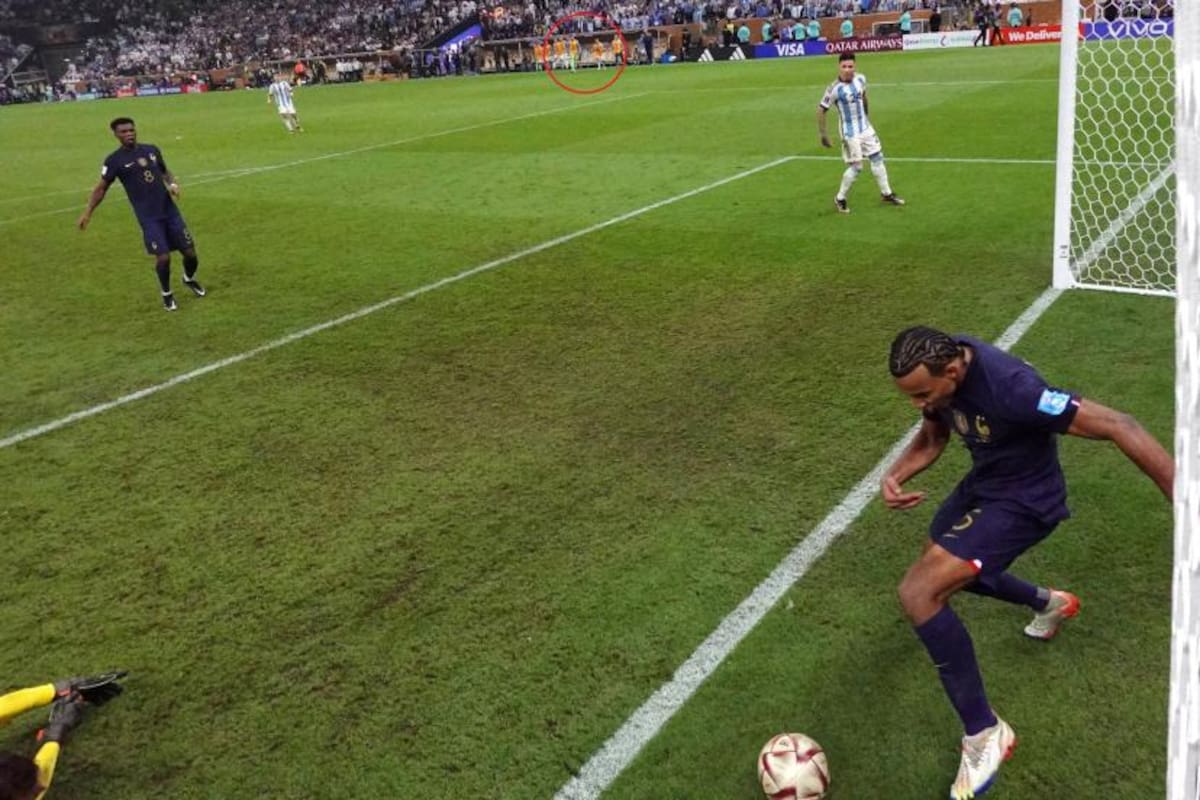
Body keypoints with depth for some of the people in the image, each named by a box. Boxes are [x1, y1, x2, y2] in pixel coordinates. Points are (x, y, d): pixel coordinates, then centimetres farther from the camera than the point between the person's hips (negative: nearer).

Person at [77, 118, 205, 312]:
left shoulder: (151, 150, 7)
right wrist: (87, 212, -5)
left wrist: (173, 184, 0)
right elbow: (101, 188, 3)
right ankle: (166, 294, 15)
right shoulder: (114, 160, -3)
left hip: (170, 211, 4)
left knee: (190, 253, 4)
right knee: (163, 256, -12)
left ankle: (189, 279, 38)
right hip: (149, 217, -4)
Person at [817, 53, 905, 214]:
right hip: (850, 132, -6)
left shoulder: (861, 79, -4)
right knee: (856, 167, -6)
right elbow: (821, 110, -16)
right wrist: (823, 135, -17)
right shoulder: (835, 89, -22)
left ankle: (886, 193, 28)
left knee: (877, 158, 13)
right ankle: (840, 198, 14)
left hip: (865, 127, 6)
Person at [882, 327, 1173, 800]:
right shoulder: (939, 367, -13)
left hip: (1023, 501, -8)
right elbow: (932, 438, 4)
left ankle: (985, 733, -4)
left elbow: (1117, 427, -34)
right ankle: (1049, 603, 54)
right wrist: (895, 476, -16)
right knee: (941, 566, 29)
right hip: (981, 482, 8)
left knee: (918, 592, -21)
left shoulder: (1009, 388, -38)